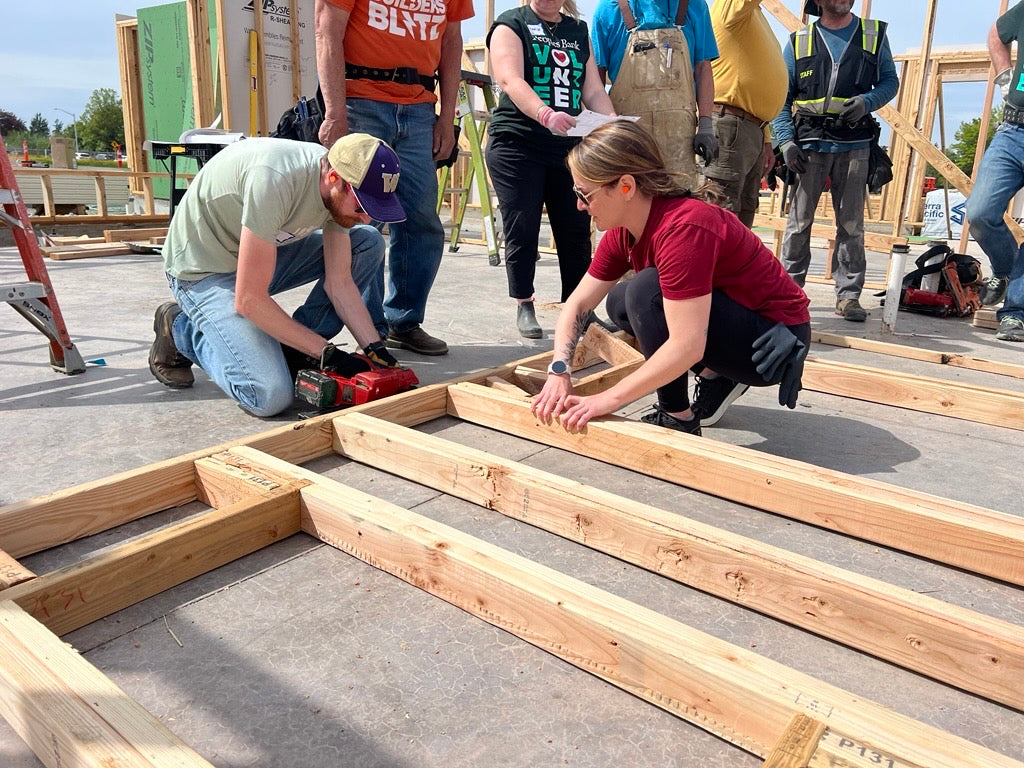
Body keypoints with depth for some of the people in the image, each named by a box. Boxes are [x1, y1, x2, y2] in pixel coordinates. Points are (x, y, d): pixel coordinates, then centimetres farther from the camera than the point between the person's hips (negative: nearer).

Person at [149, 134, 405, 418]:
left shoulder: (340, 189, -11)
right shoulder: (274, 181, -35)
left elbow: (339, 282, -5)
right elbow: (249, 300, -32)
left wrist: (374, 349, -16)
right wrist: (325, 351, -26)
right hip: (204, 271, -8)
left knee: (369, 243, -6)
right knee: (270, 396, -23)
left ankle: (292, 350, -3)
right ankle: (180, 330, 4)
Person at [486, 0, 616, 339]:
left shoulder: (579, 30, 18)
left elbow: (593, 90, 11)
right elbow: (511, 81, -15)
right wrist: (547, 115, -33)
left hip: (569, 146, 4)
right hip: (517, 145, -4)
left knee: (577, 229, 1)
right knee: (522, 230, -3)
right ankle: (524, 308, 10)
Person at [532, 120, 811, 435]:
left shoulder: (682, 228, -29)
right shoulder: (623, 231, -3)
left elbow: (686, 347, -34)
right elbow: (578, 304, 1)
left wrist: (609, 399, -30)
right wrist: (558, 372, -15)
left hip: (776, 342, -9)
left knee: (647, 290, -26)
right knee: (619, 303, 7)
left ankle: (678, 418, -10)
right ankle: (717, 377, 12)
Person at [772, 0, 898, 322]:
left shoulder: (874, 35, 13)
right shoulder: (799, 41, 11)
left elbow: (890, 81, 14)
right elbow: (781, 97, 8)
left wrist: (867, 101, -8)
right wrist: (786, 140, -6)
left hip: (855, 143, 1)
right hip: (809, 142, 0)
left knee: (851, 223, 1)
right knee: (799, 221, 0)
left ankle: (848, 295, 5)